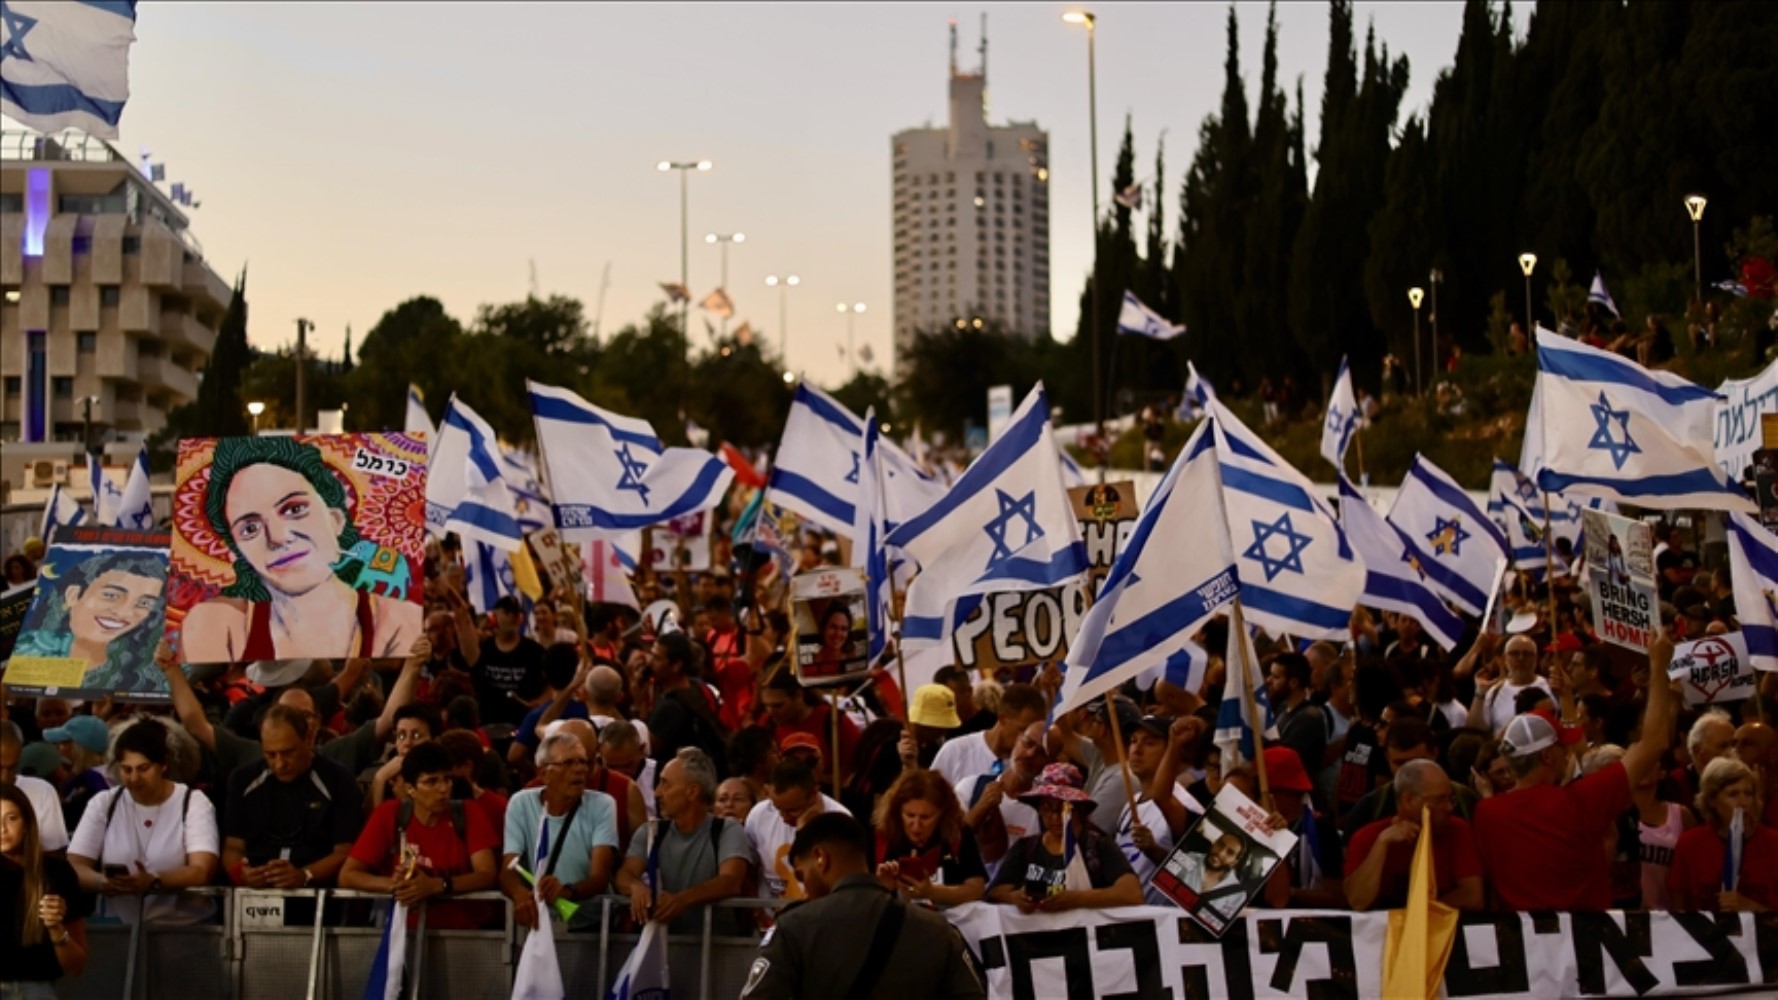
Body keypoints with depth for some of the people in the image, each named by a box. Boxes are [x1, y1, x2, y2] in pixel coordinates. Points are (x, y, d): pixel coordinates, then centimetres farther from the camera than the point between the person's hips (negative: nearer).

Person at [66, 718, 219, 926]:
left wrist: (153, 882, -30)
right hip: (118, 926, 3)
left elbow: (202, 872, -13)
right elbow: (74, 866, 0)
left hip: (185, 925, -3)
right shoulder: (104, 804, 8)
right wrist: (102, 882, -22)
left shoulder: (194, 803, 0)